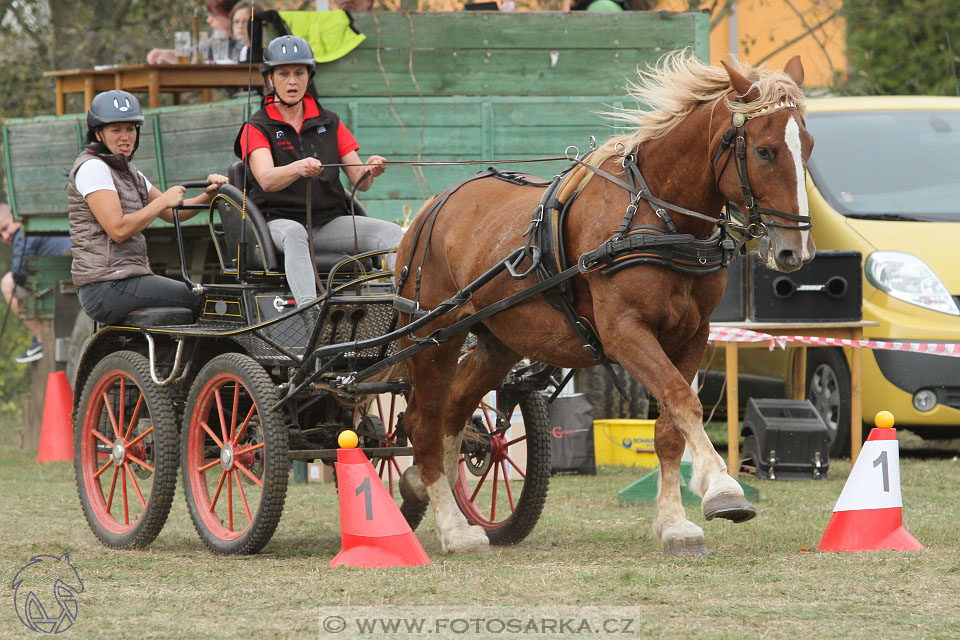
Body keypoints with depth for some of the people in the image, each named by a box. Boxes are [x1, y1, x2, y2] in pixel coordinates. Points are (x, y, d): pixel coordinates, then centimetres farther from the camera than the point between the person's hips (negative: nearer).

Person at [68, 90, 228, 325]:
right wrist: (163, 201, -12)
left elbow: (172, 214, 19)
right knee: (201, 301, -16)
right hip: (106, 286, -10)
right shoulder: (92, 167, -9)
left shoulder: (127, 171, 22)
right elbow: (117, 229, -18)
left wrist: (209, 195, 1)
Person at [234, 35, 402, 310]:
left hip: (329, 221, 4)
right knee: (294, 233, -39)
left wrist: (369, 171, -19)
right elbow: (266, 179, -19)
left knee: (392, 233, -18)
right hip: (278, 221, -4)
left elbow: (359, 182, 7)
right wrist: (298, 169, -41)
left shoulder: (329, 123, 14)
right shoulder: (257, 128, 1)